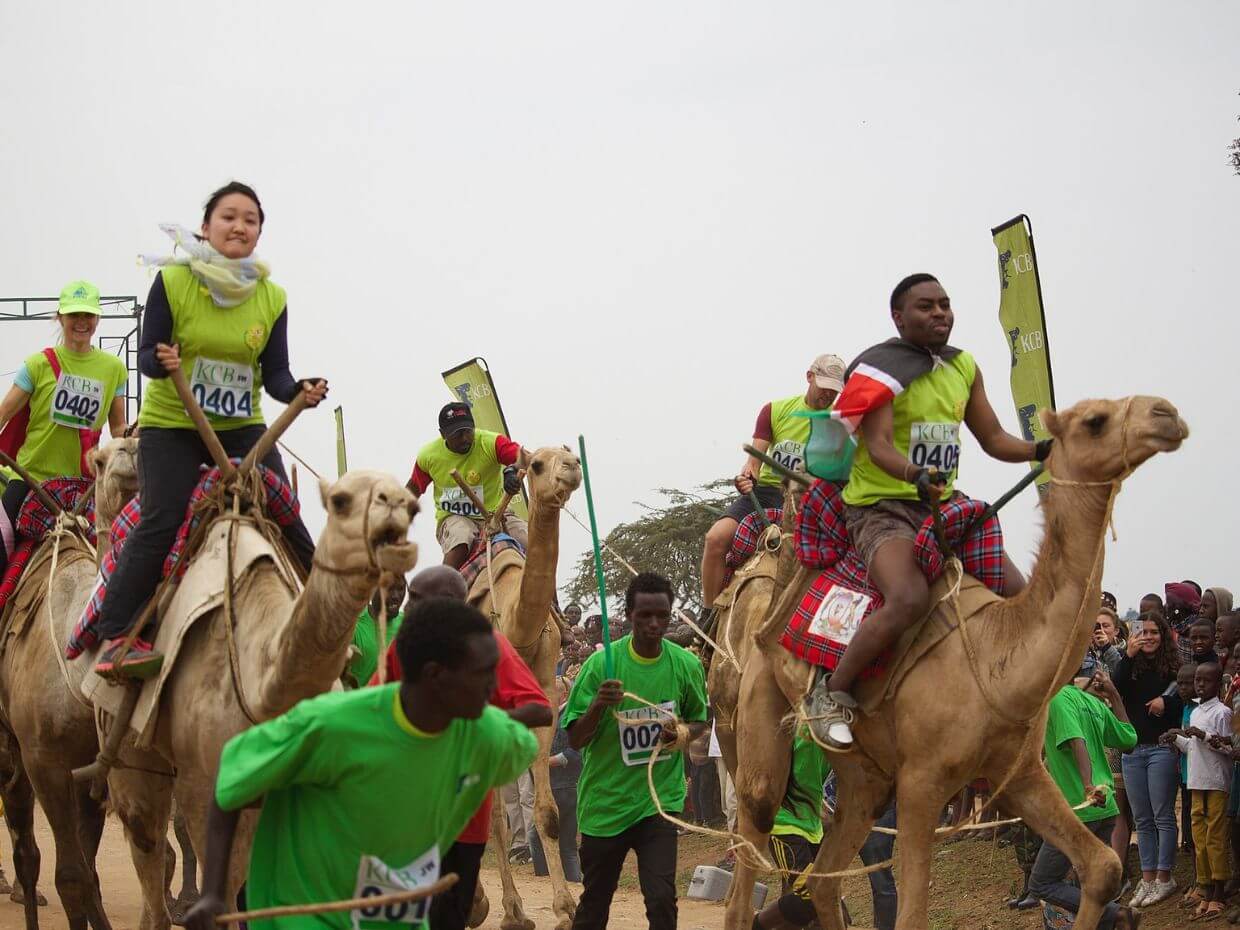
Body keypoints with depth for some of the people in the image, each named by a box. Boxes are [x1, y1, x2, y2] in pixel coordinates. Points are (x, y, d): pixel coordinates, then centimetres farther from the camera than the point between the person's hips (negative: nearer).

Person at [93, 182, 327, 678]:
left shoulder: (272, 297, -2)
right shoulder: (172, 282, -11)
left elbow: (274, 374, 0)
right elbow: (146, 355, -9)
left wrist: (300, 391, -21)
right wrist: (162, 362, -31)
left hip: (242, 428, 3)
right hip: (170, 427, -3)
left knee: (287, 521, -3)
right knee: (159, 524, -16)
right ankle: (115, 637, -13)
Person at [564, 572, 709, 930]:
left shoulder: (686, 665, -5)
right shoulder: (600, 664, -10)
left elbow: (699, 721, 12)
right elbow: (576, 740, -8)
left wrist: (683, 734, -11)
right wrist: (597, 706, -28)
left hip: (661, 798, 0)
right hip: (605, 802, 0)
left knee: (661, 897, -15)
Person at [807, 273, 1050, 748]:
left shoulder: (965, 368, 13)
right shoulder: (879, 369, -9)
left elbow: (994, 440, 16)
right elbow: (878, 445, -19)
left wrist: (1042, 450, -3)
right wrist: (915, 475, -39)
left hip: (942, 505, 8)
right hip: (881, 506, -8)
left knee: (1019, 597, -2)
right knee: (910, 597, -34)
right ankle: (832, 693, -20)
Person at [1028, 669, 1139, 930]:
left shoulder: (1059, 699, -9)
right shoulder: (1095, 703, 13)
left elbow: (1078, 742, -24)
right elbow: (1129, 739, 22)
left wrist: (1088, 787, -35)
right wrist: (1114, 696, 23)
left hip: (1077, 811, -8)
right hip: (1106, 809, 8)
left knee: (1042, 884, 0)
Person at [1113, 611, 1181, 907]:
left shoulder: (1173, 667, -2)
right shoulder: (1130, 665, 8)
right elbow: (1115, 690, -9)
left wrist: (1166, 702, -16)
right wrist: (1128, 656, -14)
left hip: (1161, 748, -4)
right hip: (1132, 750, 4)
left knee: (1162, 816, -1)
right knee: (1142, 820, 9)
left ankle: (1164, 879, 5)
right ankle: (1147, 879, 14)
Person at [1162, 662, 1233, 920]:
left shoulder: (1221, 712, -8)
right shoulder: (1195, 713, 16)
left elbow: (1229, 748, -11)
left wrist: (1204, 736, -19)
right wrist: (1177, 739, 8)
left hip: (1216, 783, -8)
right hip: (1197, 782, 8)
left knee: (1215, 838, -6)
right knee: (1199, 837, 9)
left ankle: (1217, 895, -4)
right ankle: (1204, 886, 16)